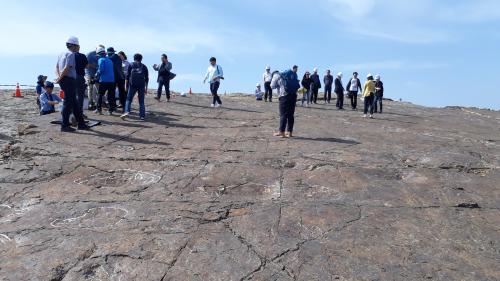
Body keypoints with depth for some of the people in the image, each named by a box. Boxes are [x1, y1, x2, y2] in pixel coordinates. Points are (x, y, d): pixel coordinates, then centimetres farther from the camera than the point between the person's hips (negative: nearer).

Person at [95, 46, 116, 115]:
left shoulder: (101, 60, -4)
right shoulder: (109, 60, 16)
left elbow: (101, 69, -17)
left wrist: (97, 74, 2)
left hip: (104, 80, -5)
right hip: (111, 80, 5)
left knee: (100, 94, 7)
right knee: (111, 95, 7)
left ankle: (99, 109, 7)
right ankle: (111, 110, 8)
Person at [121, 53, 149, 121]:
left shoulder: (131, 65, 8)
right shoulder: (144, 66, 12)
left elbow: (127, 76, 2)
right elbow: (146, 78, 10)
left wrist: (126, 85, 5)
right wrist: (146, 88, 14)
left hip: (132, 85, -1)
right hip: (141, 86, 1)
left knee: (129, 99, 4)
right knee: (141, 101, 7)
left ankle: (127, 111, -15)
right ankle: (142, 115, 5)